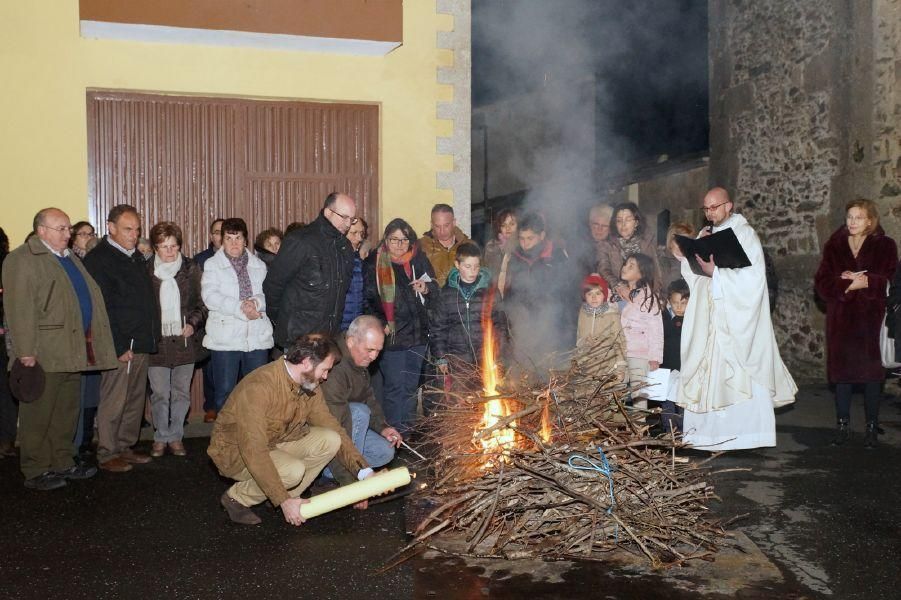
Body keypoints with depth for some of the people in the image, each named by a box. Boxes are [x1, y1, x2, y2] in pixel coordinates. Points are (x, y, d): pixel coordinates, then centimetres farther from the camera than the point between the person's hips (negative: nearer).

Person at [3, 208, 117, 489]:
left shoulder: (70, 259, 19)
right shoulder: (22, 259, -9)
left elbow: (89, 298, 21)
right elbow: (19, 308, -16)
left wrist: (92, 344, 15)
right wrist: (26, 351, -21)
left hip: (72, 350, 9)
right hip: (44, 354, -8)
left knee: (66, 413, 16)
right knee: (38, 416, 1)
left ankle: (63, 464, 27)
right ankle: (35, 472, 11)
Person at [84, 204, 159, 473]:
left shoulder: (136, 257, 17)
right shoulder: (99, 258, -9)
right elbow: (101, 308, -15)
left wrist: (149, 338, 13)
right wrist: (119, 346, -18)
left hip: (141, 343, 8)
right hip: (120, 345, -8)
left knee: (135, 400, 13)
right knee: (113, 401, -1)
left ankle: (125, 447, 24)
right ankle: (107, 454, 10)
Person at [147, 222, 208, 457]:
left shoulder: (191, 269, 4)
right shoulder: (146, 271, 2)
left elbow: (202, 303, 8)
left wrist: (193, 323, -6)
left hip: (185, 339, 1)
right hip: (157, 341, -1)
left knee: (182, 393, 7)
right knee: (159, 394, 1)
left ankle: (176, 437, 19)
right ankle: (160, 437, 16)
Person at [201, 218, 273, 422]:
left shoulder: (259, 265, 15)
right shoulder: (212, 265, 5)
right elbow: (210, 296, -10)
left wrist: (256, 302, -18)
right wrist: (240, 308, -18)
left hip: (257, 336, 3)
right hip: (225, 337, -3)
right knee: (224, 391, 1)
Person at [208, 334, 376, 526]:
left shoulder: (309, 385, -6)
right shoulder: (259, 387, -31)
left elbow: (331, 427, -1)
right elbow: (254, 452, -33)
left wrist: (364, 472, -10)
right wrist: (283, 501, -33)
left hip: (275, 443, 7)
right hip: (234, 451, -7)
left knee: (330, 440, -14)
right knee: (294, 470, -32)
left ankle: (289, 496, -1)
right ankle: (237, 497, -7)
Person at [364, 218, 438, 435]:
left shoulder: (419, 260, 7)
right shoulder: (374, 263, -4)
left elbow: (435, 291, 14)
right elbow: (368, 299, -5)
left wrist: (426, 289, -8)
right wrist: (380, 324, -15)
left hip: (417, 333, 4)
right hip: (392, 334, -4)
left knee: (411, 385, 14)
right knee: (395, 385, -2)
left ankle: (407, 428, 26)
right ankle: (394, 430, 9)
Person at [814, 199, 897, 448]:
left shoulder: (885, 245, 2)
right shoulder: (834, 245, 7)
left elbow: (889, 281, -9)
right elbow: (822, 282, -3)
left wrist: (863, 282, -18)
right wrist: (846, 285, -17)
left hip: (871, 317, -2)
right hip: (841, 317, 2)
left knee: (871, 373, 0)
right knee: (842, 371, 5)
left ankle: (872, 427, 11)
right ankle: (843, 425, 14)